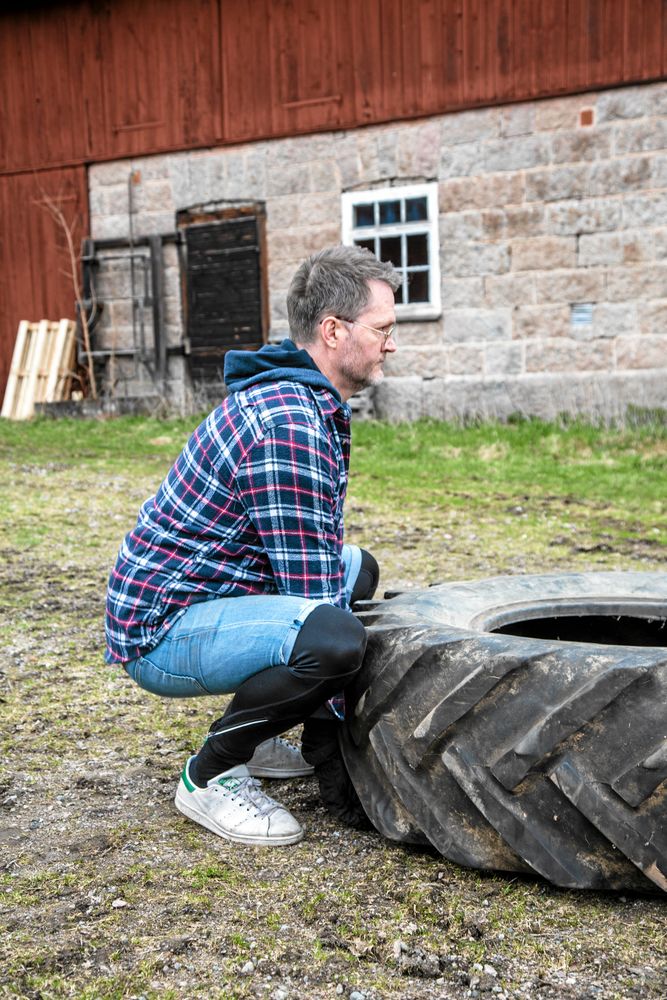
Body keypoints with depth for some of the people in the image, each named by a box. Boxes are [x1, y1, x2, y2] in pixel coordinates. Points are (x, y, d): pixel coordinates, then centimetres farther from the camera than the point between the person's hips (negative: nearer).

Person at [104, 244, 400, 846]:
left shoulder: (311, 404, 10)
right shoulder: (286, 426, -24)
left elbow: (318, 556, 15)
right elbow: (309, 589, -23)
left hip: (212, 593, 11)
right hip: (161, 631, -11)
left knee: (357, 569, 23)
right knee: (337, 639, -33)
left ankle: (256, 742, 19)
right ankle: (210, 776, -8)